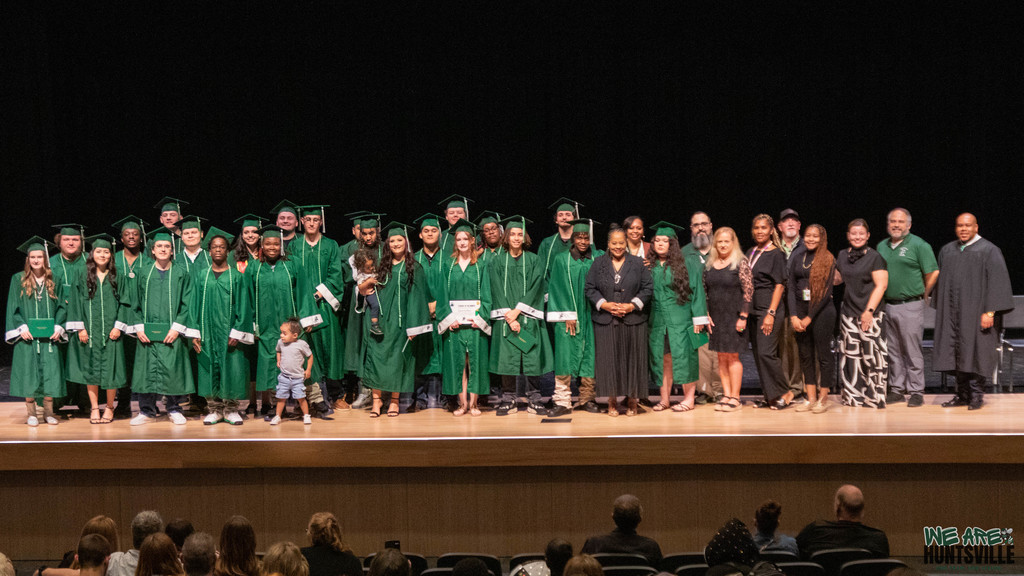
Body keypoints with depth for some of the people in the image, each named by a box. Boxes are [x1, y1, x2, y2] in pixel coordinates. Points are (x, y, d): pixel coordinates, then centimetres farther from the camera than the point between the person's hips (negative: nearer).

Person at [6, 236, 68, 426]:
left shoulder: (54, 281, 9)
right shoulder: (18, 280, 4)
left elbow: (61, 307, 9)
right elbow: (13, 307, 2)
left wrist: (58, 327, -5)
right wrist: (22, 327, -10)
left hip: (49, 336, 1)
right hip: (27, 335, -1)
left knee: (50, 373, -1)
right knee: (28, 373, -2)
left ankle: (48, 412, 10)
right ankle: (31, 413, 7)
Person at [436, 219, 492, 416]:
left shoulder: (480, 266, 7)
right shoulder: (449, 265, 9)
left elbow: (485, 294, 3)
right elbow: (443, 293, 5)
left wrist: (480, 317, -11)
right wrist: (449, 318, -8)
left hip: (474, 321, -1)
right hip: (453, 322, 1)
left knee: (475, 361, -2)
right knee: (457, 361, 0)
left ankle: (473, 403, 4)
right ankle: (462, 403, 5)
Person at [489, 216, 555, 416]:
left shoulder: (533, 260, 7)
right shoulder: (497, 261, 7)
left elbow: (535, 288, -3)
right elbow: (498, 290, 0)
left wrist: (517, 311, -12)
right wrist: (508, 315, -11)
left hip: (528, 316, 0)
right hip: (505, 317, 0)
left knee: (532, 358, -4)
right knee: (507, 358, -3)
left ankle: (534, 400, 3)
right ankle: (508, 400, 4)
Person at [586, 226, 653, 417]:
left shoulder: (638, 263, 5)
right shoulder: (599, 263, 7)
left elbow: (647, 288, 2)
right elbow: (590, 289, 4)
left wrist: (632, 305, -11)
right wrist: (604, 304, -11)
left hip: (633, 320, -1)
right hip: (605, 321, 1)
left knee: (632, 359, 1)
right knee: (609, 360, 1)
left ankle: (632, 400, 10)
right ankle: (612, 401, 9)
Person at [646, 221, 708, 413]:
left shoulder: (686, 264, -1)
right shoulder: (649, 266, 9)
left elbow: (696, 290, -3)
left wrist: (698, 318, -7)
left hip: (680, 317, -4)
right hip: (657, 319, 4)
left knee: (683, 356, -4)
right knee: (662, 358, 5)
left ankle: (689, 398, 4)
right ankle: (664, 398, 12)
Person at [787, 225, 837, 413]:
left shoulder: (828, 260, -2)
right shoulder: (797, 259, 10)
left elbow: (826, 291, -7)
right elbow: (790, 288, 7)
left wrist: (809, 318, -10)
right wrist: (793, 316, -5)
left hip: (822, 311, -4)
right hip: (800, 310, 4)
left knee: (823, 354, -2)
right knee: (805, 355, 5)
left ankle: (823, 399, 4)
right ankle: (811, 398, 10)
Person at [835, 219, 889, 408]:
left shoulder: (875, 257, -5)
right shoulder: (843, 256, 12)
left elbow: (880, 286, -9)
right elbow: (838, 279, 25)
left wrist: (869, 311, -15)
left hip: (871, 314, -5)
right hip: (849, 312, 5)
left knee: (871, 355, -7)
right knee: (850, 355, 4)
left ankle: (875, 398, 0)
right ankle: (853, 397, 11)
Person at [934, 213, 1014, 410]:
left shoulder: (989, 251, -4)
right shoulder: (947, 251, 13)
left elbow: (997, 282, -9)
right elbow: (941, 282, 19)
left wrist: (990, 312, -17)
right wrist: (940, 309, 13)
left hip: (975, 311, -5)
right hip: (952, 312, 5)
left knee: (975, 353, -4)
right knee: (956, 353, 4)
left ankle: (977, 395, 3)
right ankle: (962, 394, 11)